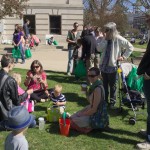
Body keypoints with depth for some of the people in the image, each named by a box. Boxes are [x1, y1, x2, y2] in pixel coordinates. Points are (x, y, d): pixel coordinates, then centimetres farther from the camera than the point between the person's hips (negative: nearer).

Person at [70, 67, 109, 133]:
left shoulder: (97, 89, -26)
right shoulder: (93, 85, 3)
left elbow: (94, 109, -24)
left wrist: (82, 114, -11)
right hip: (91, 111, 10)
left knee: (72, 122, -6)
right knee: (72, 117, 13)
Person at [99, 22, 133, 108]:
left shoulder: (119, 39, -9)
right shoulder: (105, 39, 6)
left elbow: (130, 47, -5)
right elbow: (100, 49, -6)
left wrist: (124, 56, -8)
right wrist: (105, 39, -10)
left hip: (112, 65, -5)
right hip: (103, 65, 6)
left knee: (112, 85, 4)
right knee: (104, 85, 14)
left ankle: (112, 102, 16)